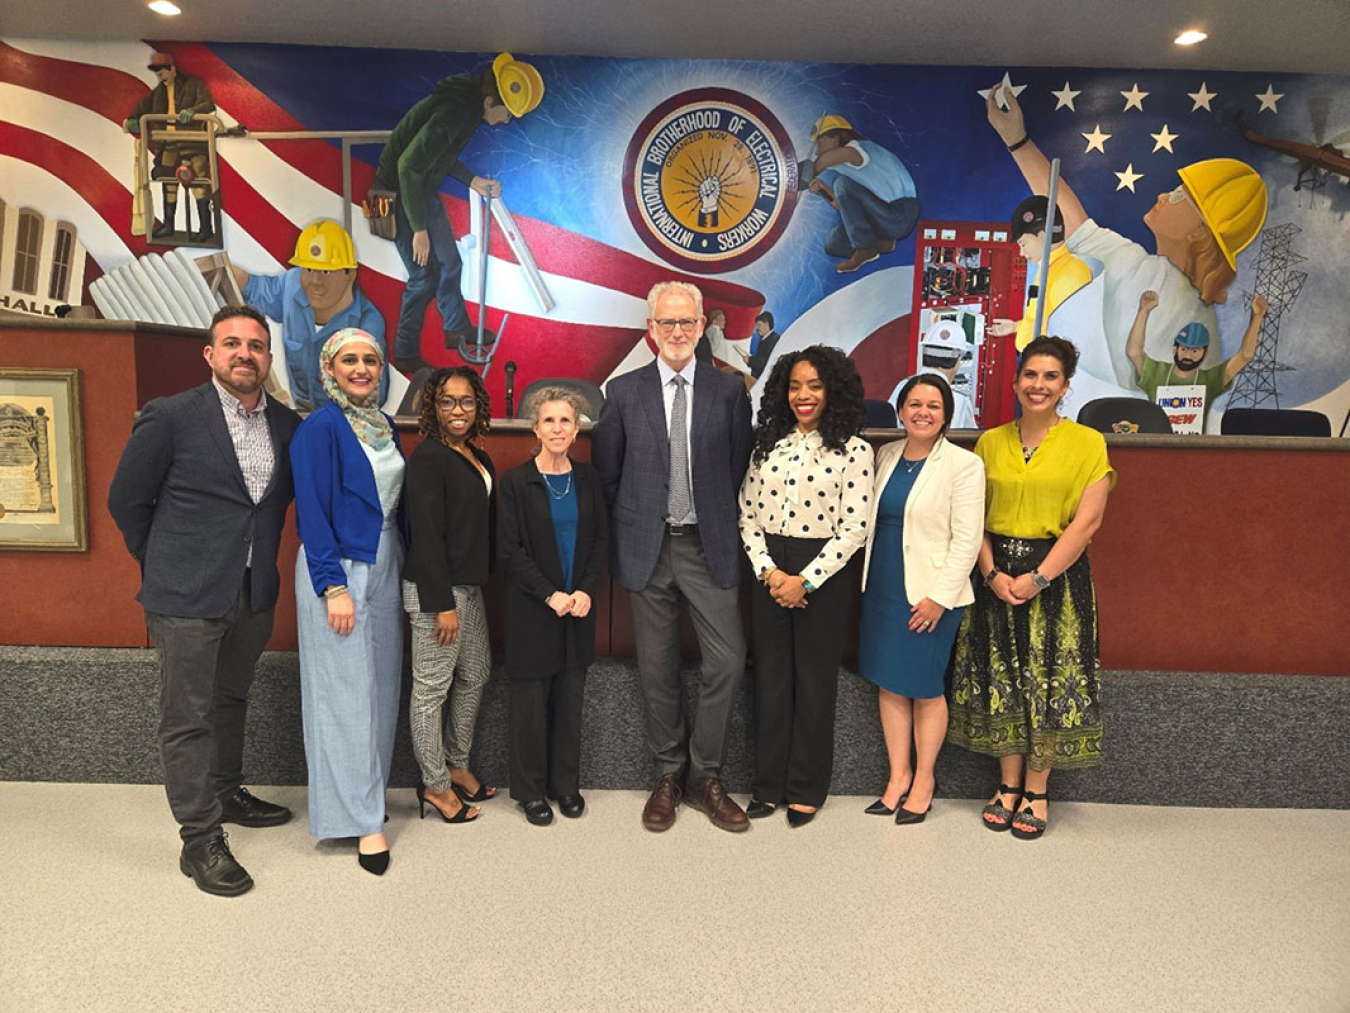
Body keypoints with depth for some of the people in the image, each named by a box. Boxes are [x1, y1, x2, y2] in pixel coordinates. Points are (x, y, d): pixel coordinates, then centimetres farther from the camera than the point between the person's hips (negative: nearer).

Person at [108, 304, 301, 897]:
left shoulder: (288, 425, 3)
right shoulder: (170, 418, -11)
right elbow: (126, 500, -2)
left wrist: (260, 557, 12)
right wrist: (166, 563, 4)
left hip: (254, 594, 5)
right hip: (186, 597, -5)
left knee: (231, 701, 21)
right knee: (187, 717, 3)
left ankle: (226, 794, 41)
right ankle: (200, 841, 14)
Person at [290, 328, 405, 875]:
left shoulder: (385, 425, 11)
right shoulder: (320, 428, -11)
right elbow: (312, 513, -14)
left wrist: (404, 566, 10)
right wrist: (333, 586, -18)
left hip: (384, 565, 8)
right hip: (338, 568, -7)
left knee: (380, 684, 13)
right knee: (346, 690, -1)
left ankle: (367, 794, 29)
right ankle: (361, 819, 9)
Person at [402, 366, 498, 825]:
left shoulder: (478, 457, 12)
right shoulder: (428, 457, -13)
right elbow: (427, 534, -18)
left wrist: (473, 586, 11)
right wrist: (443, 603, -19)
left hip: (469, 585, 9)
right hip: (436, 587, -9)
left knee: (475, 675, 18)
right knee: (432, 688, 2)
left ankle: (458, 766, 34)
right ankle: (435, 786, 17)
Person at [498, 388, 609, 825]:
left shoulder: (587, 479, 5)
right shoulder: (516, 481, -7)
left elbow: (601, 538, 5)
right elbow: (510, 550, -9)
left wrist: (586, 591, -8)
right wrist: (551, 595, -14)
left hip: (578, 607, 3)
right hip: (533, 610, -3)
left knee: (570, 699, 11)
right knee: (531, 701, 6)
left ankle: (565, 783, 26)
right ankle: (530, 790, 22)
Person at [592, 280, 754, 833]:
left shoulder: (729, 389, 3)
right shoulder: (623, 392, 3)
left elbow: (738, 468, 6)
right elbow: (605, 472, 7)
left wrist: (723, 527, 3)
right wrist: (626, 535, 5)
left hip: (710, 548, 0)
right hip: (648, 549, 0)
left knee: (728, 660, -3)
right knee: (657, 669, 9)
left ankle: (706, 777, 17)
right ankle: (669, 775, 26)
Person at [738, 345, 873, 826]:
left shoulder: (853, 450, -5)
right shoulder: (768, 443, 6)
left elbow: (853, 528, -10)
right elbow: (748, 514, 4)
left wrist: (805, 580, -14)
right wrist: (768, 570, -8)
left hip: (822, 576, -3)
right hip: (769, 573, 4)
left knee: (815, 680, 7)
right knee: (770, 678, 10)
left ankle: (806, 790, 23)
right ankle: (769, 785, 24)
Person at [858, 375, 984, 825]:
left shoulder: (963, 464, -9)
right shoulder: (886, 455, 8)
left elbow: (967, 539, -12)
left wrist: (940, 596, -16)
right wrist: (867, 577, 10)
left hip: (930, 593, -5)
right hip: (881, 587, 6)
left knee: (925, 688, 5)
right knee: (888, 682, 11)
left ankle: (924, 778, 23)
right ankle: (898, 774, 26)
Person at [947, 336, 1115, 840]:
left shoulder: (1087, 443, -2)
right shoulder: (990, 442, 7)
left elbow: (1086, 521, -10)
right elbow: (974, 517, 4)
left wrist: (1038, 577, -16)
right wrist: (992, 573, -9)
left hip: (1057, 576, -3)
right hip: (997, 576, 3)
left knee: (1051, 682, 3)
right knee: (1000, 679, 8)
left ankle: (1036, 793, 19)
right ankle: (1008, 785, 24)